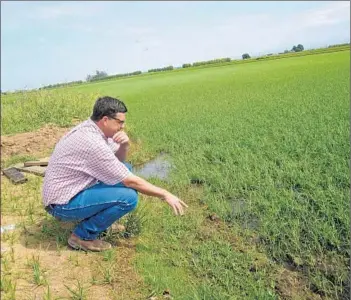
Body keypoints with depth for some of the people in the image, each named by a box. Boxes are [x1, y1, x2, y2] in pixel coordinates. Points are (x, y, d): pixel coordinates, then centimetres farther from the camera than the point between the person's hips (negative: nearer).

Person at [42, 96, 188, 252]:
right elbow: (130, 181, -23)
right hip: (64, 204, -9)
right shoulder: (92, 143, -29)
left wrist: (124, 145, -12)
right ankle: (83, 236, -5)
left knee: (126, 168, 7)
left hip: (74, 189, 9)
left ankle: (92, 217, 14)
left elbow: (118, 160, 10)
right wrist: (165, 194, -14)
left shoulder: (90, 128, 0)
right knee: (128, 197, -23)